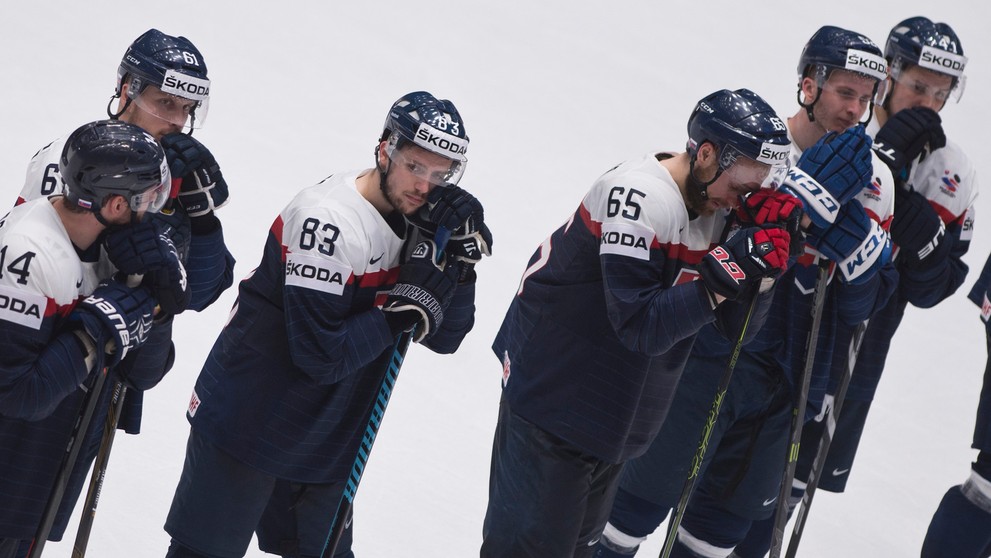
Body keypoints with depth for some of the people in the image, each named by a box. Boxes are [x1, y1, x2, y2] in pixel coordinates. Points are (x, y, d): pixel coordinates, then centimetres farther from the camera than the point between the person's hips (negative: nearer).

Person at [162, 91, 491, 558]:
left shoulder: (421, 219, -2)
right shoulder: (329, 220, -24)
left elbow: (444, 339, 1)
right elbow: (320, 356, -26)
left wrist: (460, 258, -14)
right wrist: (404, 309, -29)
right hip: (249, 419, -7)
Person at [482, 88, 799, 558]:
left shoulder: (715, 210, 1)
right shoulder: (638, 196, -25)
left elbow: (737, 326, 3)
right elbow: (639, 326, -29)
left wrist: (759, 269, -15)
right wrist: (721, 282, -35)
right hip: (553, 390, -8)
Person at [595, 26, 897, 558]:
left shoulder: (873, 180, 2)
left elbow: (864, 301, 3)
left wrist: (858, 242, -18)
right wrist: (812, 190, -30)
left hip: (788, 375, 5)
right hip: (712, 353, -5)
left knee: (734, 507, 14)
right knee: (653, 486, 4)